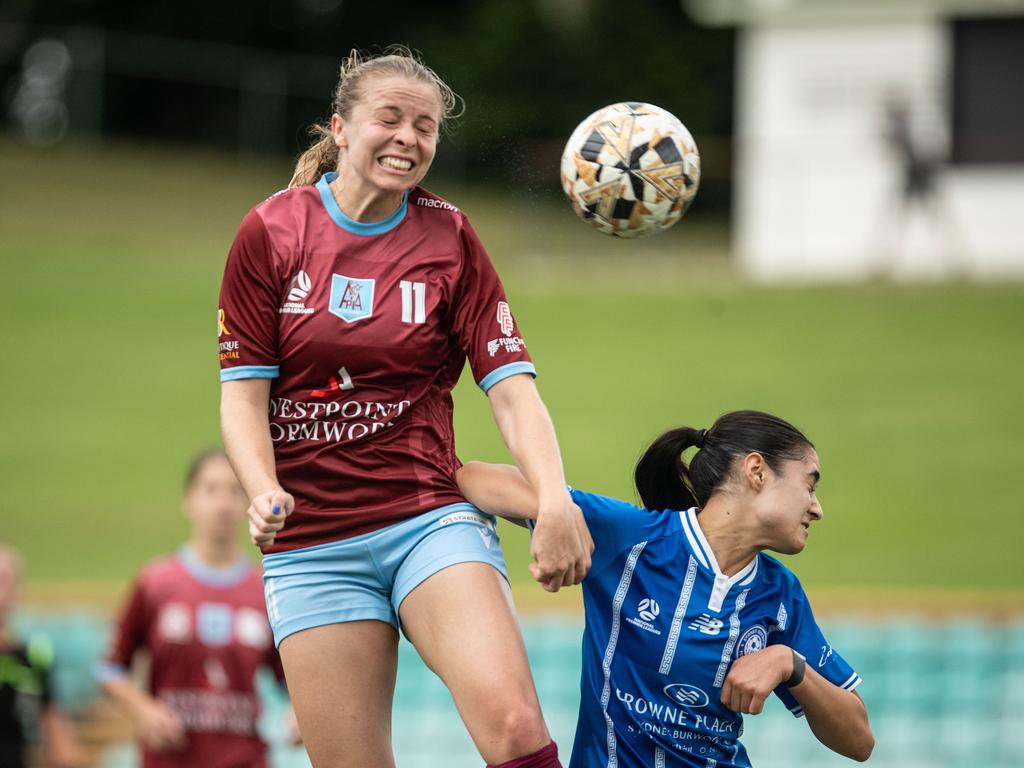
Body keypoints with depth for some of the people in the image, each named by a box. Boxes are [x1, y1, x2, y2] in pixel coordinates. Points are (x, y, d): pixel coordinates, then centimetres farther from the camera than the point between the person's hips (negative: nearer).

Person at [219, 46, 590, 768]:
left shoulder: (449, 237, 5)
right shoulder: (270, 233, 3)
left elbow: (510, 384, -1)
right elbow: (244, 389, 2)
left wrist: (555, 502, -16)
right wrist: (264, 492, -16)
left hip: (432, 516, 0)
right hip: (312, 542, 0)